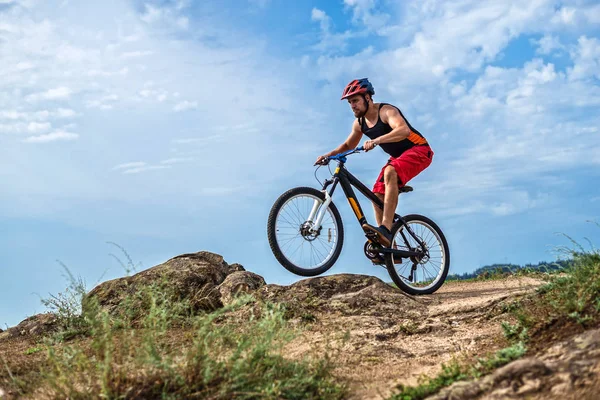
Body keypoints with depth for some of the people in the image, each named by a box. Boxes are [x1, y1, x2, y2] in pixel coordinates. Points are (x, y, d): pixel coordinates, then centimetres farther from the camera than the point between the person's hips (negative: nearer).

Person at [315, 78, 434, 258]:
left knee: (390, 173, -36)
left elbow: (404, 130, -41)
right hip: (398, 156, 9)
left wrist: (376, 140, -53)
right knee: (378, 195, -5)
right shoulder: (360, 123, 2)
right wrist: (329, 154, -2)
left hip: (419, 150, -9)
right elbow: (348, 145, 16)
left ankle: (385, 229, -42)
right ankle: (390, 248, -3)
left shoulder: (386, 111, -22)